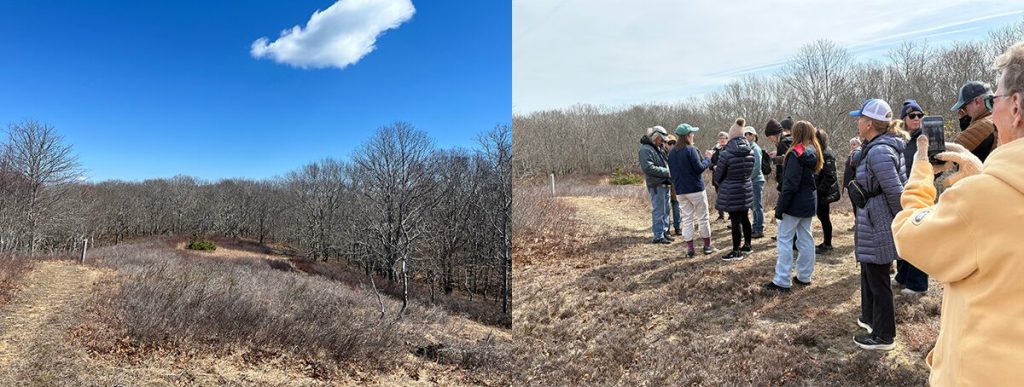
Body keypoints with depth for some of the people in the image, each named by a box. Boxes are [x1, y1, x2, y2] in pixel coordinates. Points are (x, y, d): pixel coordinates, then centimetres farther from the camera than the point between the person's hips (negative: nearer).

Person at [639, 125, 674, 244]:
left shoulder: (658, 148, 17)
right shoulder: (645, 149, -14)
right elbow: (648, 168, -22)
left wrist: (670, 169, 6)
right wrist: (666, 172, -19)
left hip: (664, 184, 10)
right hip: (656, 185, -10)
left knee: (665, 210, 16)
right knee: (658, 211, -5)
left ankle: (664, 232, 26)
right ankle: (658, 236, 2)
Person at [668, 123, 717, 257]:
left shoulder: (672, 152, 8)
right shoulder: (691, 150, -14)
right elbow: (700, 168, -15)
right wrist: (707, 158, -1)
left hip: (680, 191, 6)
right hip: (696, 189, -6)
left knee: (686, 219, 7)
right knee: (703, 218, 7)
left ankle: (689, 248, 6)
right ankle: (707, 246, 16)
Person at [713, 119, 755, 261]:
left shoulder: (725, 154, -17)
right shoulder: (750, 152, 0)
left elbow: (718, 176, -7)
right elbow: (750, 172, 11)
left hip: (731, 192, -6)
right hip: (746, 190, 6)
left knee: (735, 221, -1)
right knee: (745, 218, 18)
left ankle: (736, 252, 7)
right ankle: (747, 245, 32)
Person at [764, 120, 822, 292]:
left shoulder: (796, 153, -17)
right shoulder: (813, 153, 9)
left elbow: (790, 184, -20)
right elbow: (813, 177, 14)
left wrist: (780, 207, -16)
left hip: (795, 203, -8)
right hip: (809, 202, 8)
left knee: (785, 240, -4)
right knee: (806, 239, 13)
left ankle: (782, 281, -3)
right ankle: (804, 276, 20)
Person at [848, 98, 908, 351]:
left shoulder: (879, 151, -23)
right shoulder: (877, 147, 9)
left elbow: (895, 192, -24)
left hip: (878, 227, -10)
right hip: (874, 225, 10)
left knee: (877, 279, 3)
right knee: (869, 273, 24)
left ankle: (884, 336, 16)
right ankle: (871, 318, 41)